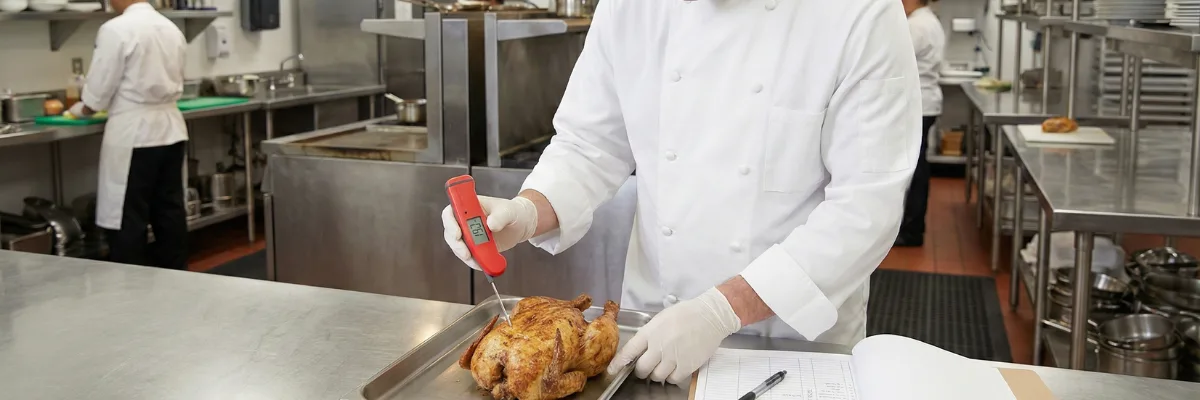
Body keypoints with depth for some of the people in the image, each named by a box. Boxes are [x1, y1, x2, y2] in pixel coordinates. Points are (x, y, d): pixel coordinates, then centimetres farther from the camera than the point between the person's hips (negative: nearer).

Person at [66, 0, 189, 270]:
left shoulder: (116, 29, -13)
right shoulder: (171, 28, 9)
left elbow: (100, 85, -10)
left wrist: (82, 109, 11)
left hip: (134, 131, -7)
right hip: (170, 127, 7)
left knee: (128, 218, 1)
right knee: (170, 210, 13)